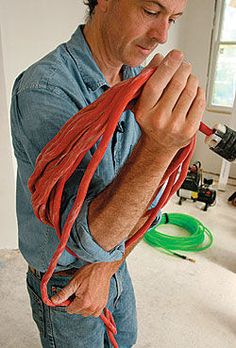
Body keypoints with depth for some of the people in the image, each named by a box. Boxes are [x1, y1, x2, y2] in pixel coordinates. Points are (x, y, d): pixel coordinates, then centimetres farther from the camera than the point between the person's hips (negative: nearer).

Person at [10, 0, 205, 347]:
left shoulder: (141, 83, -7)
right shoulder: (42, 90, -29)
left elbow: (147, 193, -7)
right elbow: (88, 236, -35)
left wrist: (107, 265, -17)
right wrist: (156, 147, -51)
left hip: (113, 260, 6)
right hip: (63, 282, -6)